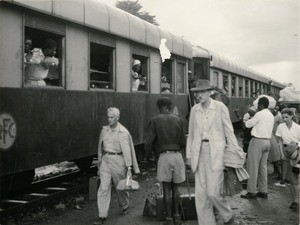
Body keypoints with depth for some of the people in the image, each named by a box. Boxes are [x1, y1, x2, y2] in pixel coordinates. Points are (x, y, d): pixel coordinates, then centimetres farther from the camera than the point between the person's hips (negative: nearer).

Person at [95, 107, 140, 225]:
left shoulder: (123, 132, -9)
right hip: (105, 160, 3)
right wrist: (99, 164, 16)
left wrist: (129, 168, -13)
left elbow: (127, 150, -10)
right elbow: (100, 148, 13)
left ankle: (125, 206, 40)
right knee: (103, 188, -4)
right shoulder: (104, 130, 5)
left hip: (118, 160, -3)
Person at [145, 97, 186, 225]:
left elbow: (149, 142, -2)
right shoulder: (178, 120, 5)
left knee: (166, 189, 6)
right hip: (177, 156, 2)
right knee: (175, 188, 16)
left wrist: (148, 154, 17)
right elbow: (183, 142, 6)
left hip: (164, 156, -2)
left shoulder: (155, 121, 0)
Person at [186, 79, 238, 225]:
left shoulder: (220, 107, -4)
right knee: (200, 194, 4)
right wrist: (189, 156, 14)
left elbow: (229, 131, -2)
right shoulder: (194, 110, 9)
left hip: (216, 154, -5)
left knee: (213, 192, -8)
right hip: (200, 153, 5)